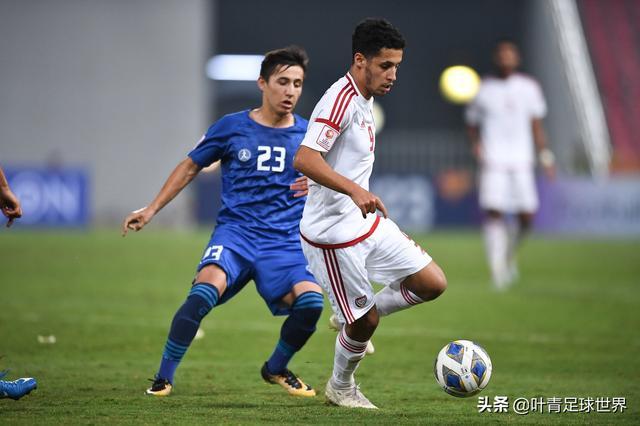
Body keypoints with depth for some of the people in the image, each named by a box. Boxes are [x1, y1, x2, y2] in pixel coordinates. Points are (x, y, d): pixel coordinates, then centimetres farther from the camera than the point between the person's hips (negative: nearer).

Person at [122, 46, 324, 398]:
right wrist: (151, 210, 11)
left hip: (285, 240, 2)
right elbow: (190, 167, 15)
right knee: (206, 291, -30)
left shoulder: (308, 134, 7)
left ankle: (276, 369, 8)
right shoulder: (231, 128, 4)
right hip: (235, 231, -2)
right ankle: (163, 377, -15)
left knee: (311, 301, -23)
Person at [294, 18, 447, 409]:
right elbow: (304, 159, -32)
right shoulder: (340, 100, -20)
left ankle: (357, 319, 20)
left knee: (433, 283, 2)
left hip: (368, 224, 9)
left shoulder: (363, 100, 11)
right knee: (363, 324, 1)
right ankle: (340, 388, 28)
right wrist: (356, 190, -41)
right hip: (334, 233, -9)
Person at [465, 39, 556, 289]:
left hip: (521, 160, 2)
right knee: (493, 211, -16)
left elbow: (536, 125, 12)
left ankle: (509, 253, 27)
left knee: (526, 216, -2)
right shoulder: (484, 89, 4)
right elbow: (472, 122, 12)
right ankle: (497, 267, -14)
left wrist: (545, 156, 6)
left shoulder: (529, 88, 8)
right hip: (493, 160, -2)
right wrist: (476, 144, -7)